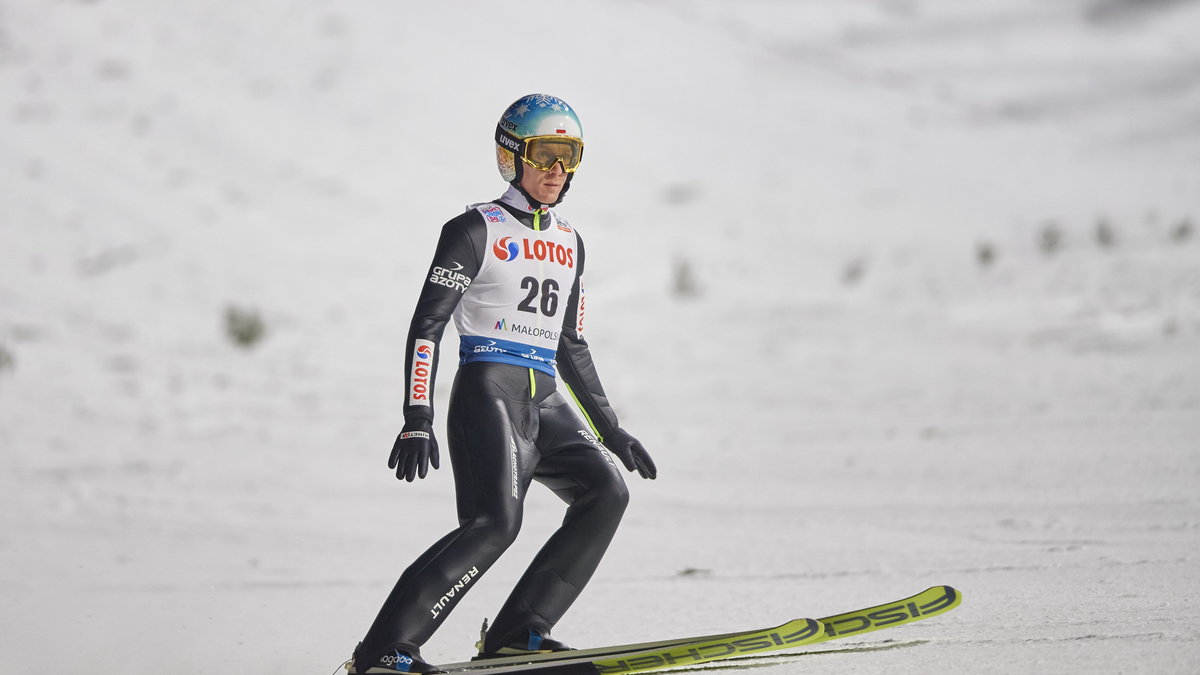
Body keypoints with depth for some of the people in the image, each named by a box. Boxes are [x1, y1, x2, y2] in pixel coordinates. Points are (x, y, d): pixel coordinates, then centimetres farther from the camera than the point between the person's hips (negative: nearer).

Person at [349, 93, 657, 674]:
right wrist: (417, 420, -17)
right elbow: (426, 326, -6)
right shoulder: (477, 230, -1)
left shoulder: (569, 243, 20)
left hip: (545, 402, 7)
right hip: (488, 391, -7)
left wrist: (611, 430, 22)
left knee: (607, 491, -12)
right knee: (496, 522, -24)